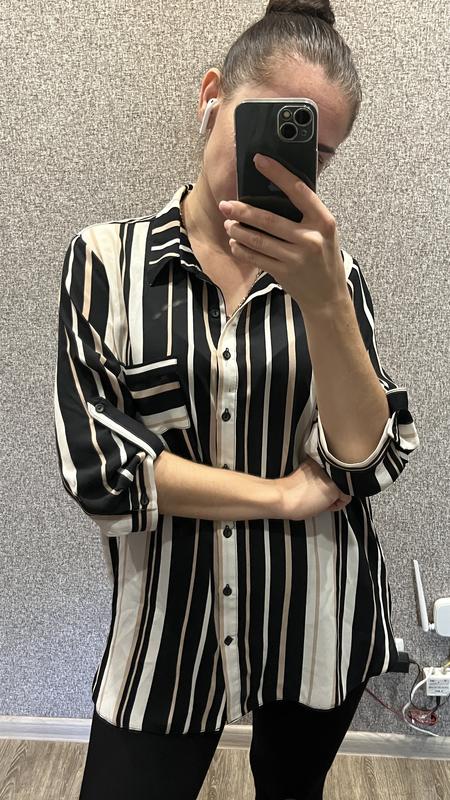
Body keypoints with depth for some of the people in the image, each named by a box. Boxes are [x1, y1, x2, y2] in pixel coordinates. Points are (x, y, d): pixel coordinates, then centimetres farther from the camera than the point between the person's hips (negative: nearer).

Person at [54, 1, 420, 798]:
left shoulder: (331, 273, -3)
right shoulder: (107, 257, -8)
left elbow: (370, 461, -12)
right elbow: (94, 462, -15)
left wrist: (323, 300, -27)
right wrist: (284, 495, -13)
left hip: (318, 622, 3)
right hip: (169, 625, -2)